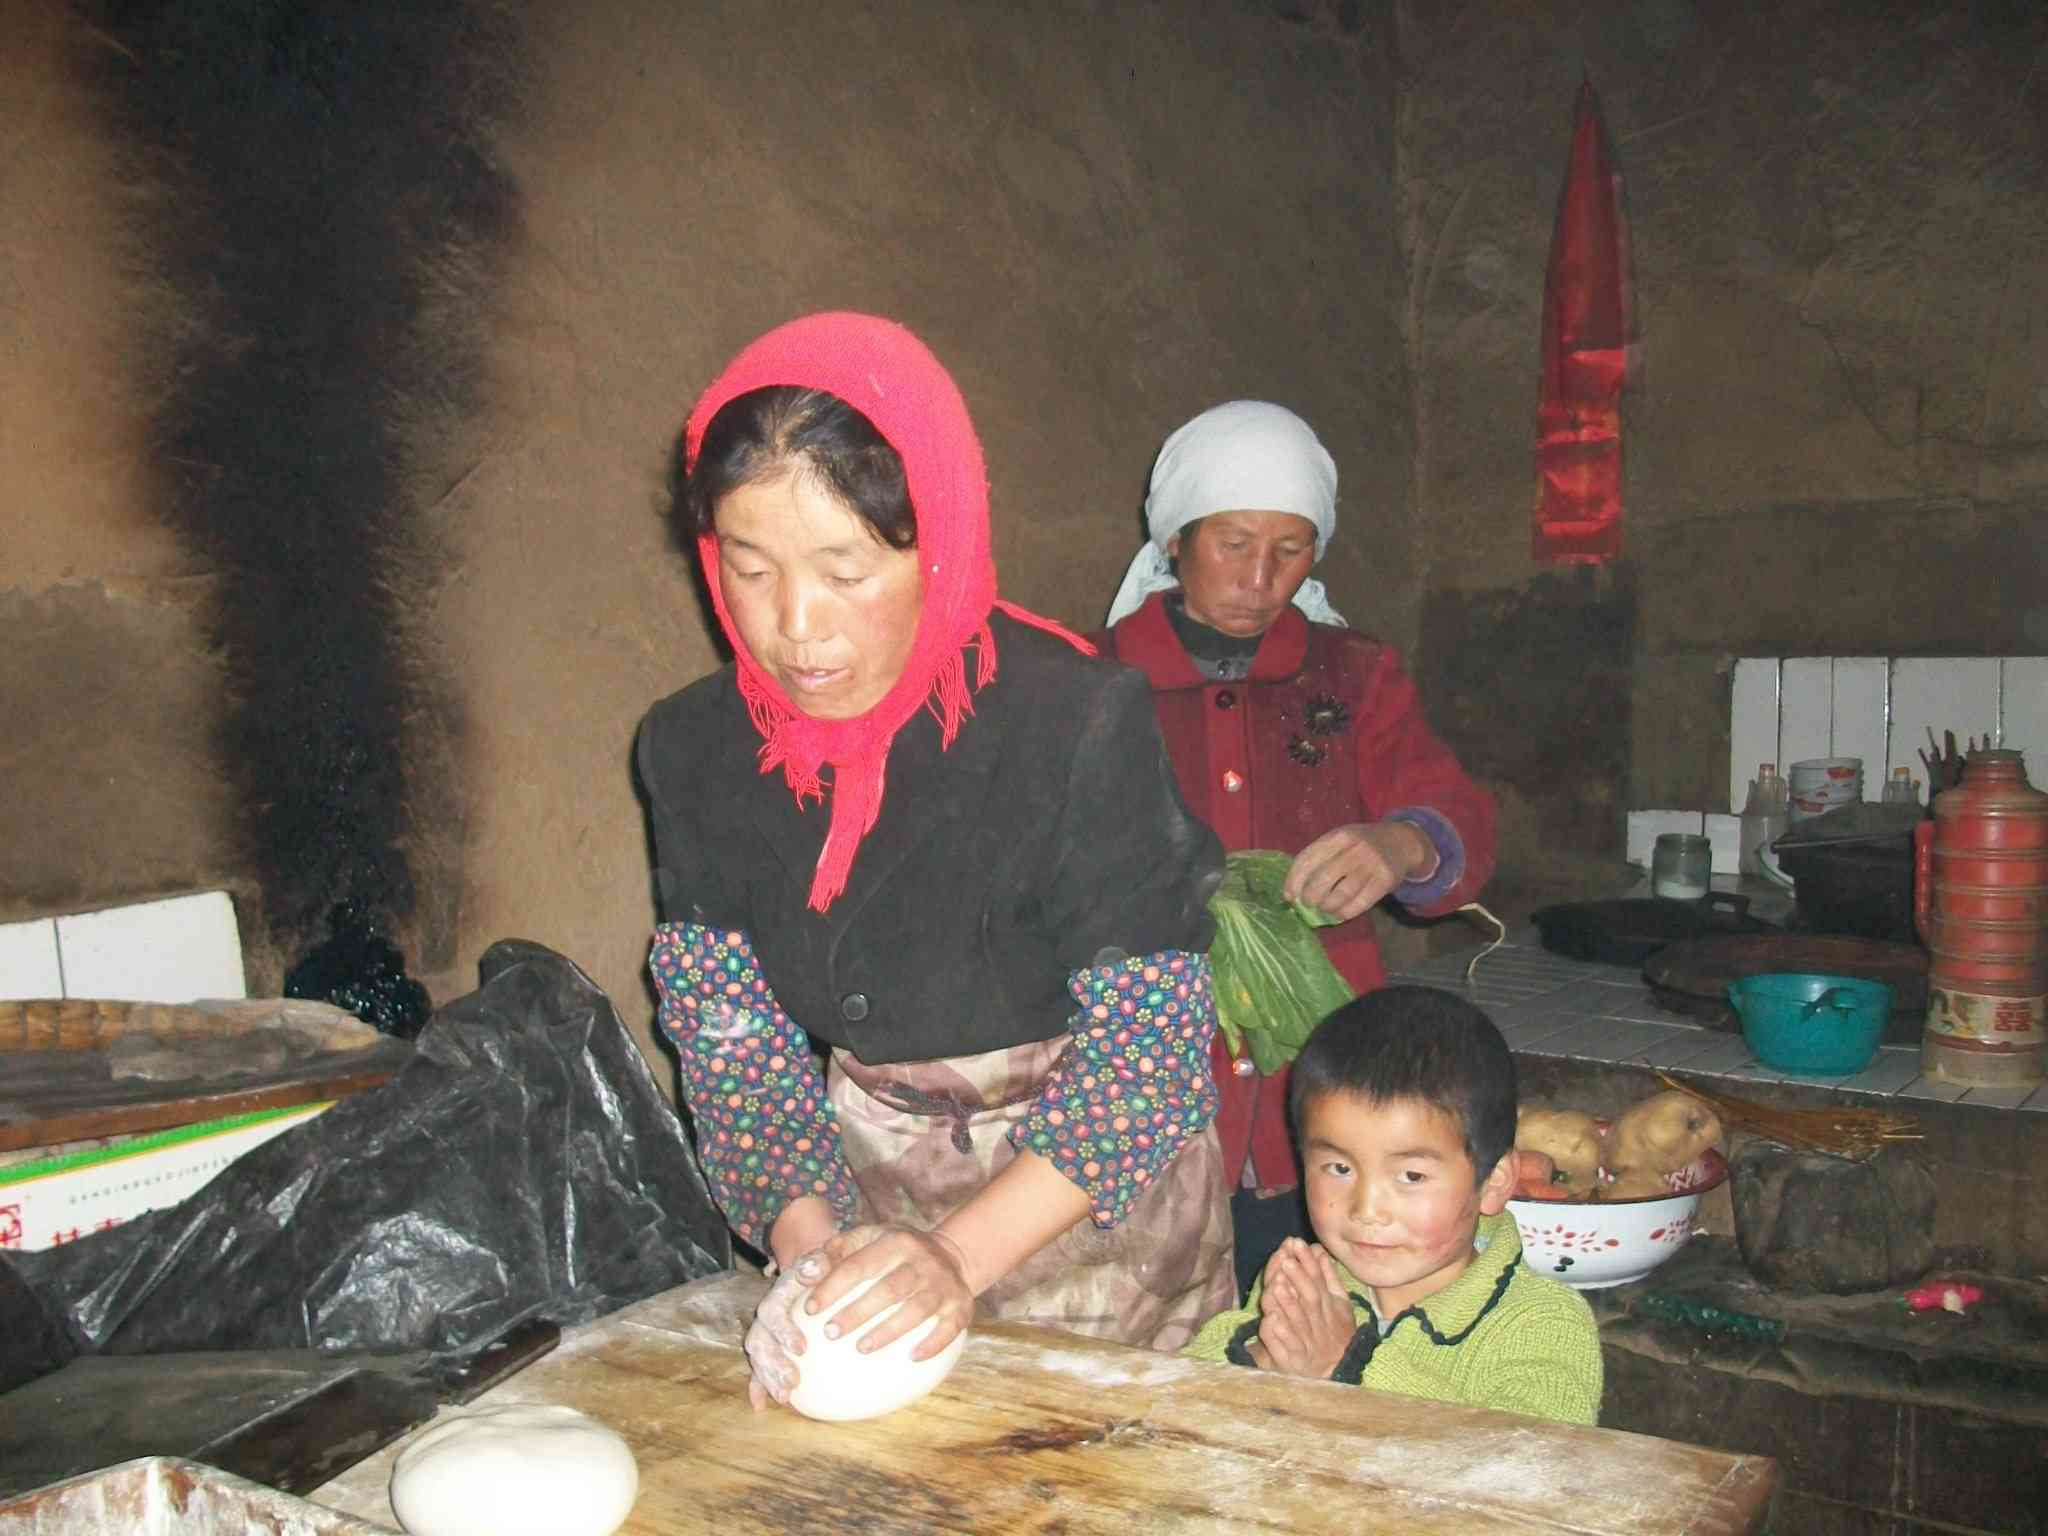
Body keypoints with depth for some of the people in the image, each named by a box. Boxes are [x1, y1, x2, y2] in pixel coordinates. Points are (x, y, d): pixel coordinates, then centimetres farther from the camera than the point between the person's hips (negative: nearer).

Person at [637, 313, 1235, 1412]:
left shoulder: (1076, 723, -25)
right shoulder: (698, 749, -9)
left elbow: (1150, 1041, -22)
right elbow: (729, 1037, -7)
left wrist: (962, 1256, -30)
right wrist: (803, 1241, -23)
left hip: (1094, 1187, -3)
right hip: (869, 1181, 4)